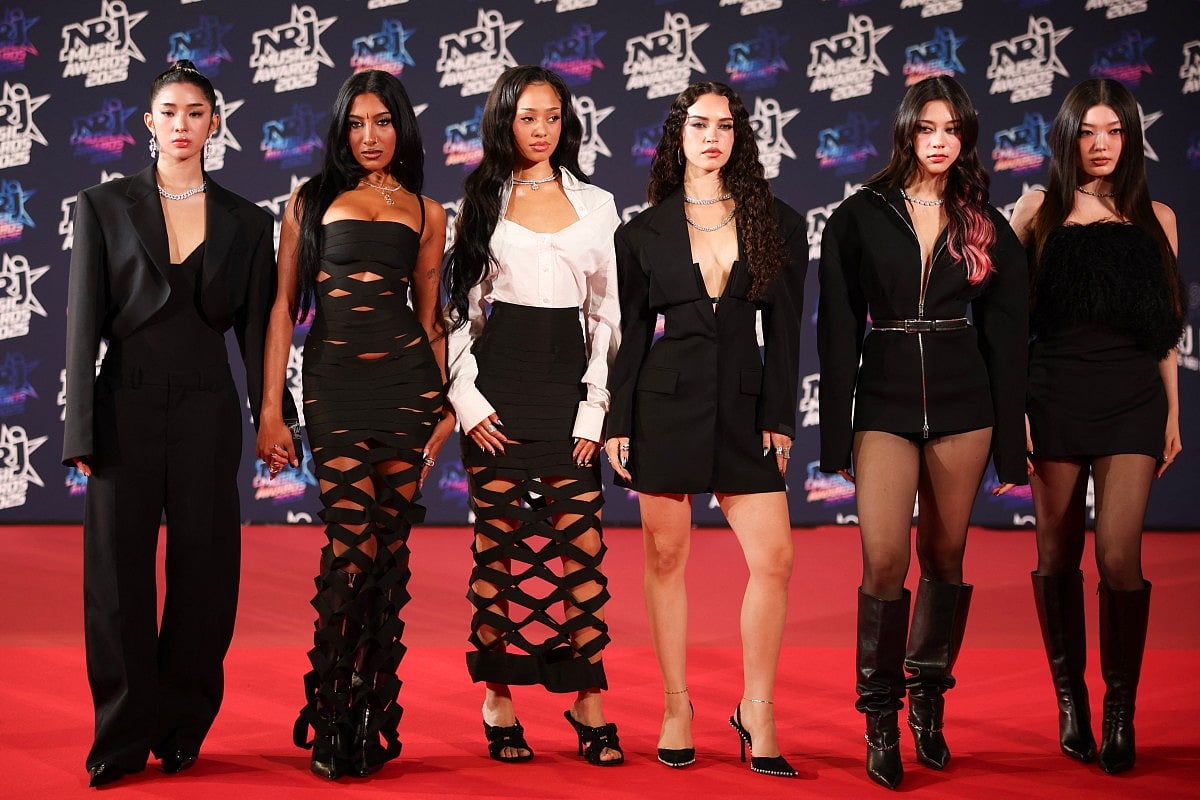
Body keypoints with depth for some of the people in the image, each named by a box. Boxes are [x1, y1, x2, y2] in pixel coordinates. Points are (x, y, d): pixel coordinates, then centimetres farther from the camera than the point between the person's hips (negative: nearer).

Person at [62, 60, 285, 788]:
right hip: (127, 407, -1)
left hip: (207, 412, 1)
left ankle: (182, 729, 19)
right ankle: (123, 737, 13)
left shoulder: (245, 221, 6)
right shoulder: (104, 207, 2)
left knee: (203, 570, 5)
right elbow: (84, 322, -1)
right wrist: (80, 430, -7)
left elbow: (256, 328, 8)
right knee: (119, 571, 2)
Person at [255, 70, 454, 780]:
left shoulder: (425, 212, 13)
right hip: (333, 382, -2)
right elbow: (284, 307, 6)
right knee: (353, 545, -11)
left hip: (405, 380, 2)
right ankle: (335, 726, 2)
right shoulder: (311, 201, 10)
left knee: (389, 547, 1)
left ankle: (371, 716, 13)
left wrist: (447, 403, 8)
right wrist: (271, 408, -1)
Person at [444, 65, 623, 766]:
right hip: (499, 382, -1)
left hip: (567, 383, 1)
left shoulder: (597, 205, 11)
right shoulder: (480, 202, 9)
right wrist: (466, 398, -4)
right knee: (498, 541, 0)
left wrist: (595, 408, 0)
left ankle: (589, 698, 3)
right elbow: (456, 307, 7)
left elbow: (608, 313, 8)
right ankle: (498, 701, 8)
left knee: (581, 542, -4)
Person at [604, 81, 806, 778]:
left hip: (743, 405, 1)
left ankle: (757, 713, 8)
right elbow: (631, 333, 6)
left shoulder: (776, 223, 7)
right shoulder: (646, 232, 6)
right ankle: (677, 707, 17)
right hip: (666, 402, 0)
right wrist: (618, 424, 0)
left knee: (775, 558, -6)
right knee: (667, 557, 4)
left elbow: (785, 329, 4)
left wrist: (780, 418, -3)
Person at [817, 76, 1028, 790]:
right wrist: (837, 435, -5)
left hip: (963, 403, 2)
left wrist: (1010, 442, 3)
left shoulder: (986, 226, 6)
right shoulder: (860, 218, 2)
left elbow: (1006, 335, 7)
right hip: (885, 401, -1)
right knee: (885, 562, -9)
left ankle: (929, 703, 22)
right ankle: (881, 722, 3)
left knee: (945, 557, 8)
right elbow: (839, 329, 0)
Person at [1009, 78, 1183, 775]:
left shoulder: (1156, 219, 10)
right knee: (1059, 553, 6)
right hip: (1055, 396, 0)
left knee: (1119, 553, -11)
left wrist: (1172, 413, 11)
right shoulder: (1039, 210, 6)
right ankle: (1070, 698, 21)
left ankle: (1121, 711, 2)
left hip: (1132, 400, 0)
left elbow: (1166, 329, 13)